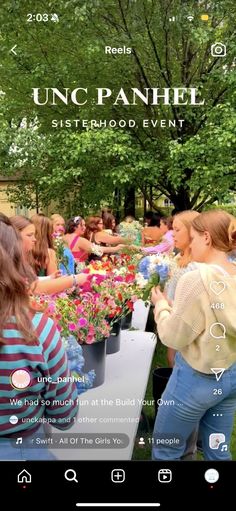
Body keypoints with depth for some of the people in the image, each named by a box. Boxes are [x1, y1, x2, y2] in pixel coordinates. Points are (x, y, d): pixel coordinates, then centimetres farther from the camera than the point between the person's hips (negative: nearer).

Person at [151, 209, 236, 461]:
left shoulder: (196, 279, -25)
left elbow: (173, 337, -18)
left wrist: (161, 305, -2)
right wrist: (174, 306, 10)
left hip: (197, 378, -7)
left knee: (165, 450, 16)